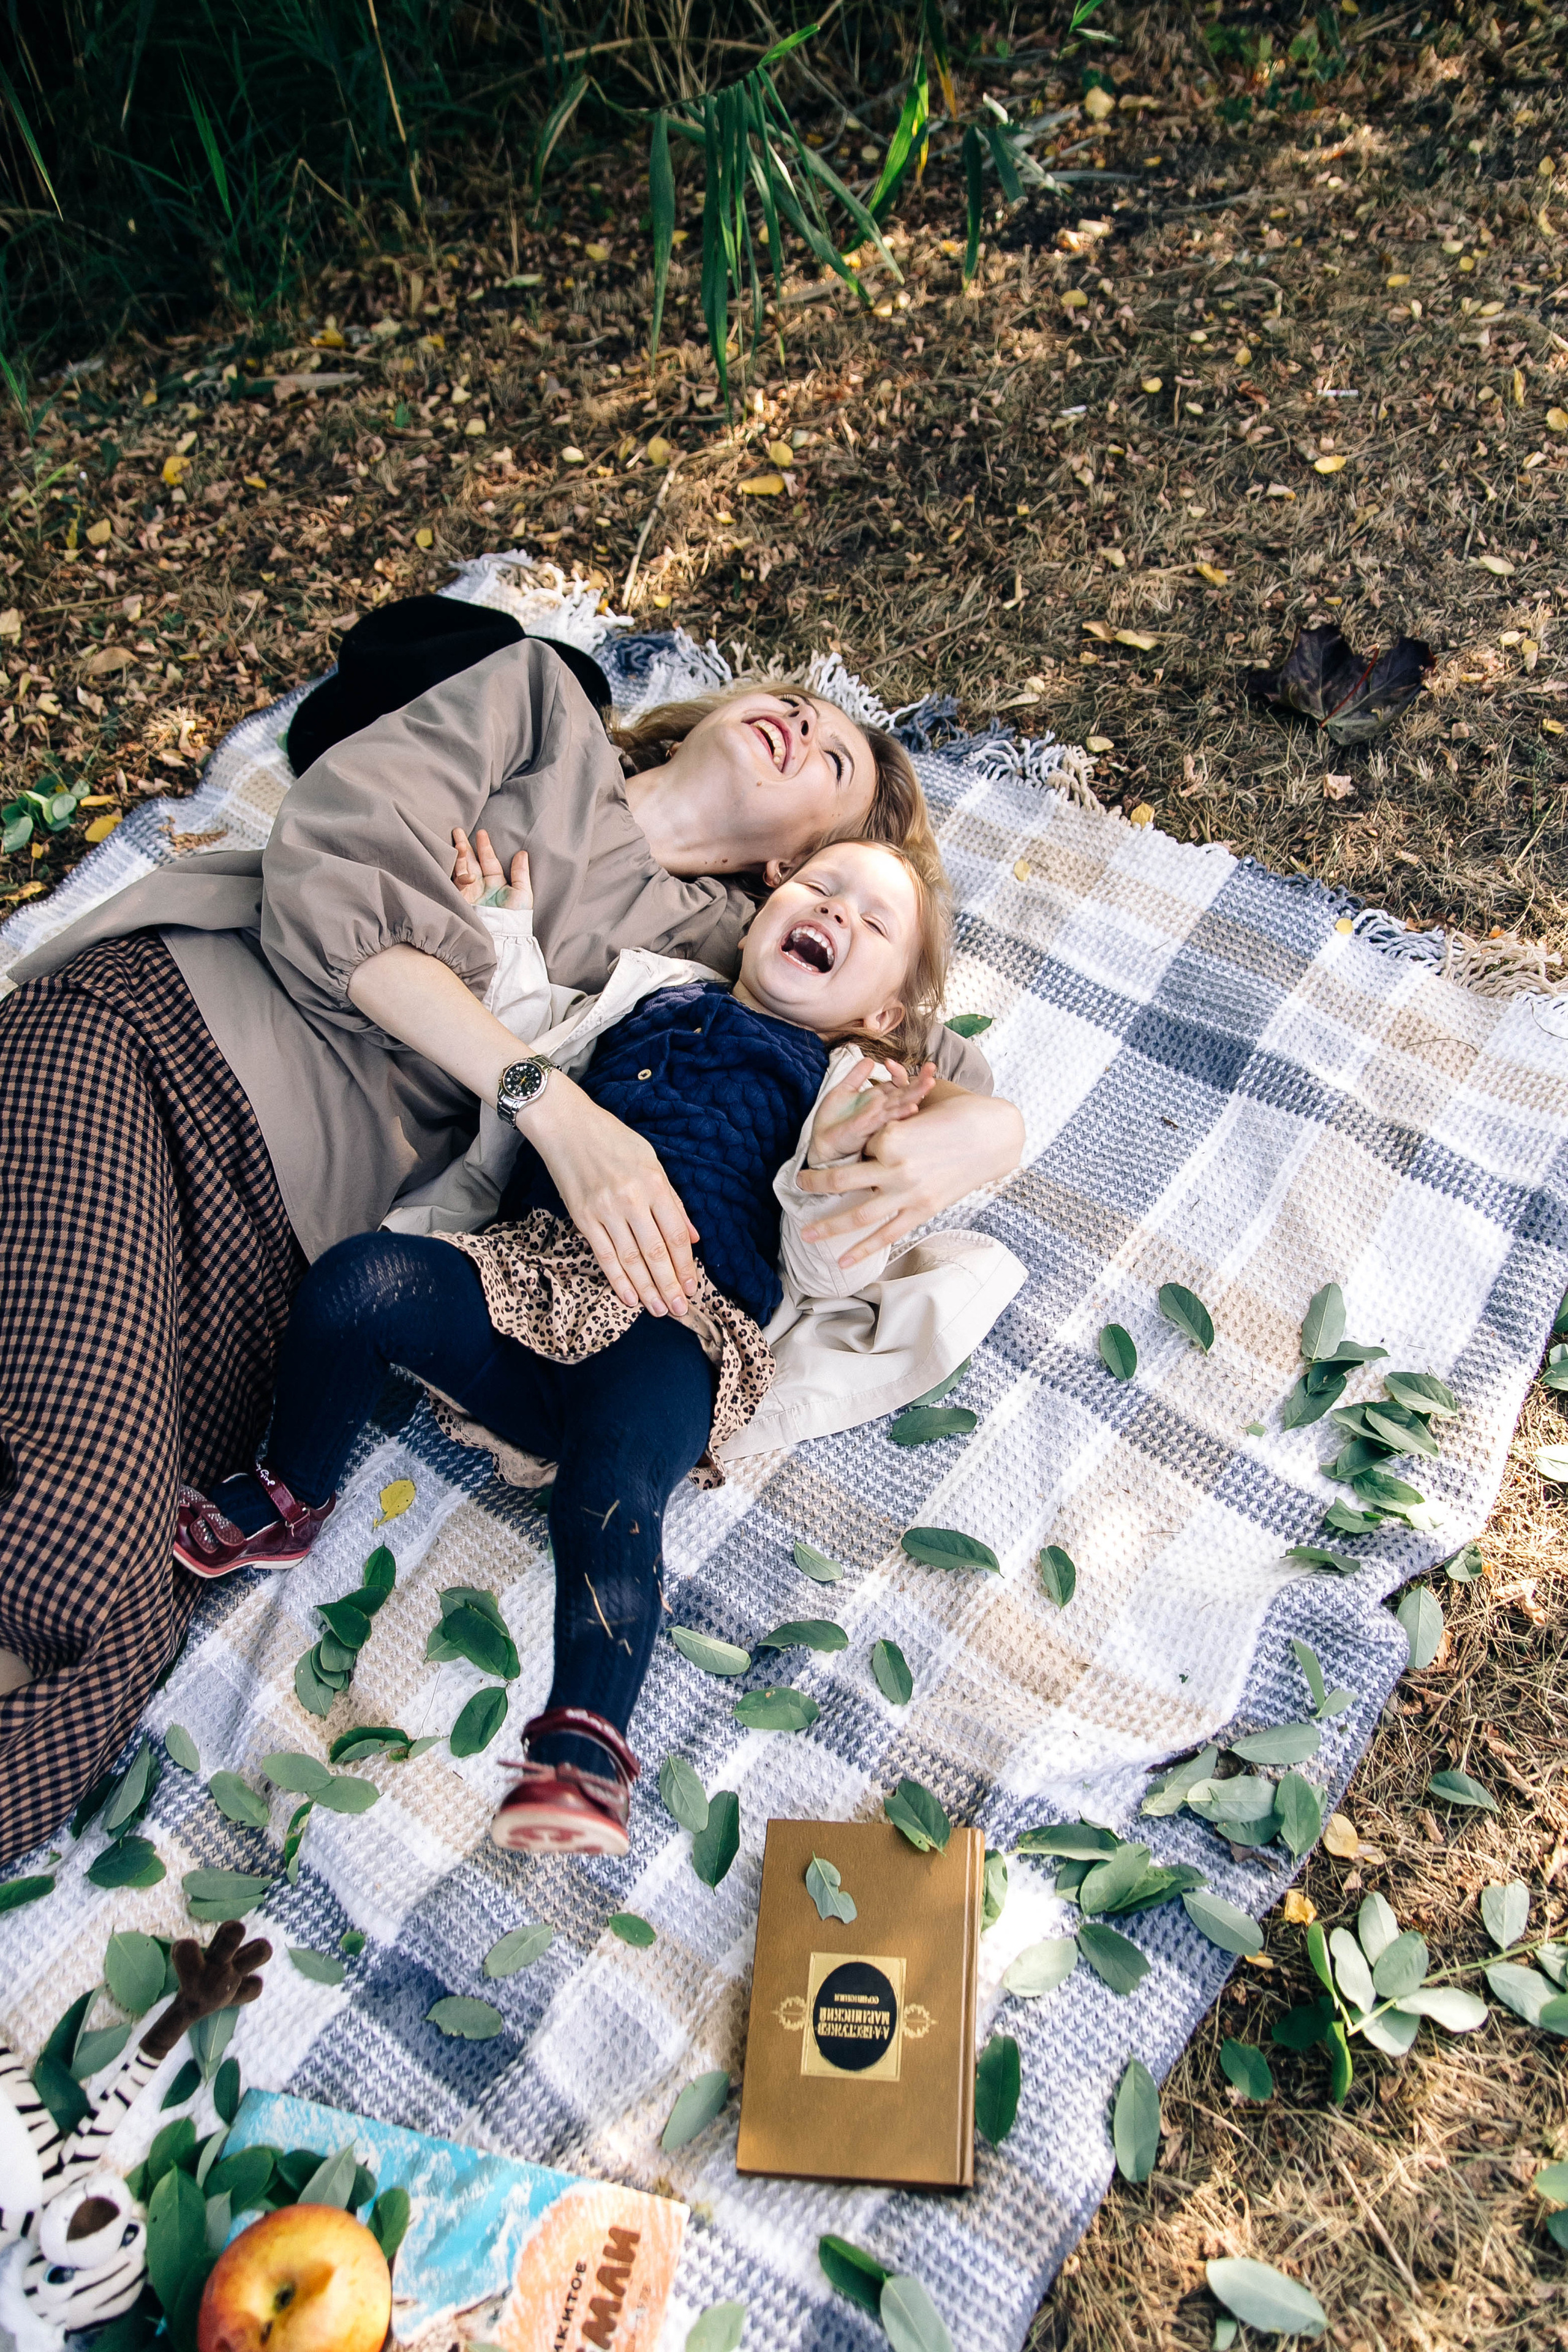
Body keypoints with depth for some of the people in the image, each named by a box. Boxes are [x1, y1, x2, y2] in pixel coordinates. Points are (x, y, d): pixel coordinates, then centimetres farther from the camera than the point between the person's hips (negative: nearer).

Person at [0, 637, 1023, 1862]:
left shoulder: (711, 946, 20)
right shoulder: (542, 698, 14)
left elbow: (920, 1044, 21)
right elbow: (332, 867, -1)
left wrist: (983, 1121, -7)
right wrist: (554, 1105, -11)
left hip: (279, 1229, 3)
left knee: (115, 1641, -23)